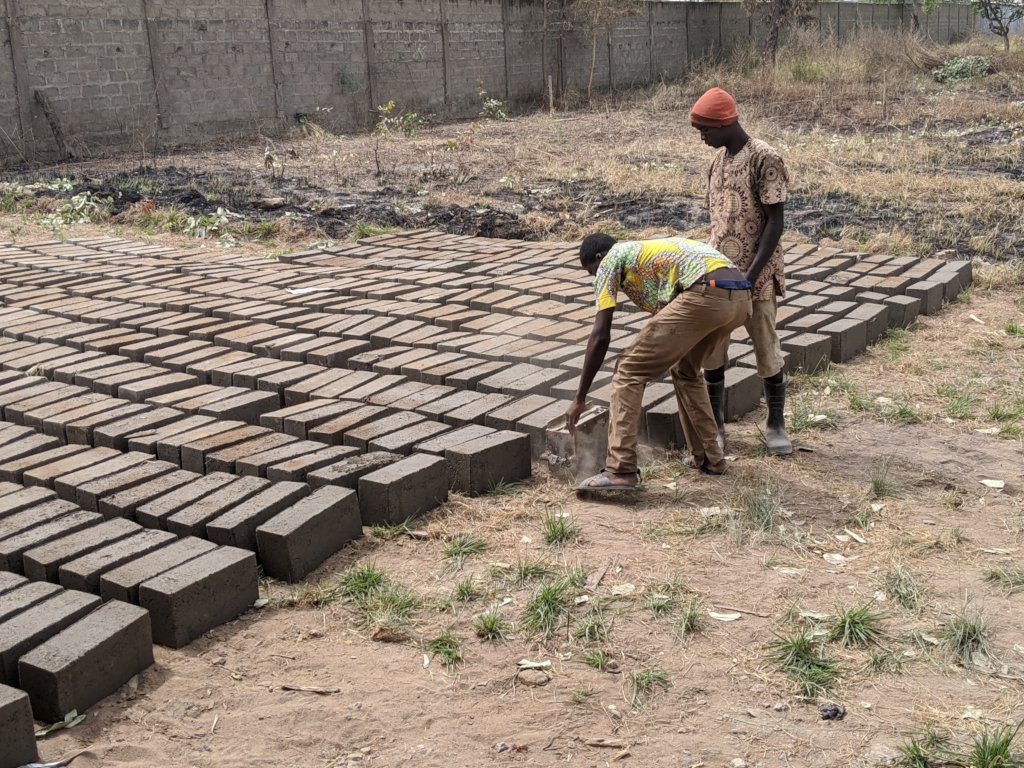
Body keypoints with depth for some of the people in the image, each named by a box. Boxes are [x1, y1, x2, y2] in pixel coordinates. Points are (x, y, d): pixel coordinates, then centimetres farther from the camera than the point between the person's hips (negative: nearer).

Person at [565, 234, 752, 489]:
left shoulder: (611, 260, 15)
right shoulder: (651, 251, 38)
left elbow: (600, 336, 9)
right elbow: (666, 328, 43)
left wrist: (579, 398, 14)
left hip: (706, 294, -8)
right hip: (740, 296, 8)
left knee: (629, 372, 2)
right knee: (685, 371, 31)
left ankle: (620, 471, -2)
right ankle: (709, 457, 33)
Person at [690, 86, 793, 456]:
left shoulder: (764, 159, -14)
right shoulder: (718, 159, 9)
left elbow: (774, 223, -16)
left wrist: (750, 276, -21)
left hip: (755, 276, -6)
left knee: (767, 350, 6)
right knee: (711, 351, 6)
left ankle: (776, 424, 21)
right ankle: (715, 426, 17)